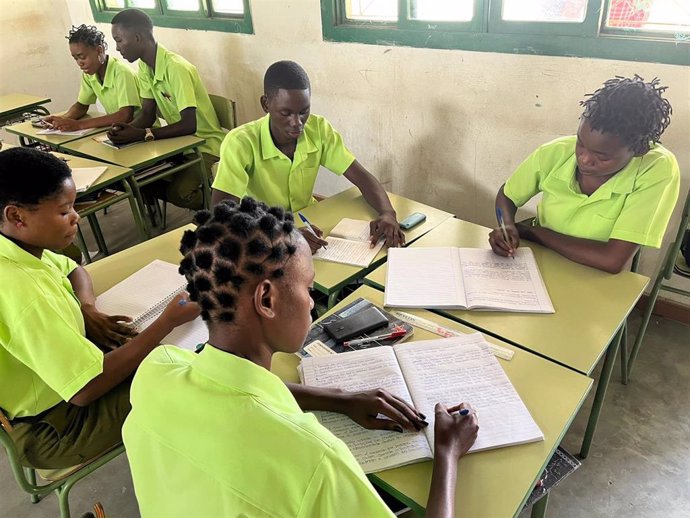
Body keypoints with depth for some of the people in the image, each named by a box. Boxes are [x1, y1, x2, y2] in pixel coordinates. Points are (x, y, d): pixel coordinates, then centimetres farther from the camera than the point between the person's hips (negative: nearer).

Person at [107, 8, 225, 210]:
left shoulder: (176, 68, -25)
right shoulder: (144, 67, 2)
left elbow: (189, 125, -29)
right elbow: (147, 115, 4)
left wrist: (141, 134, -30)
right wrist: (126, 128, -17)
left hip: (205, 146, -8)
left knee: (177, 192, -27)